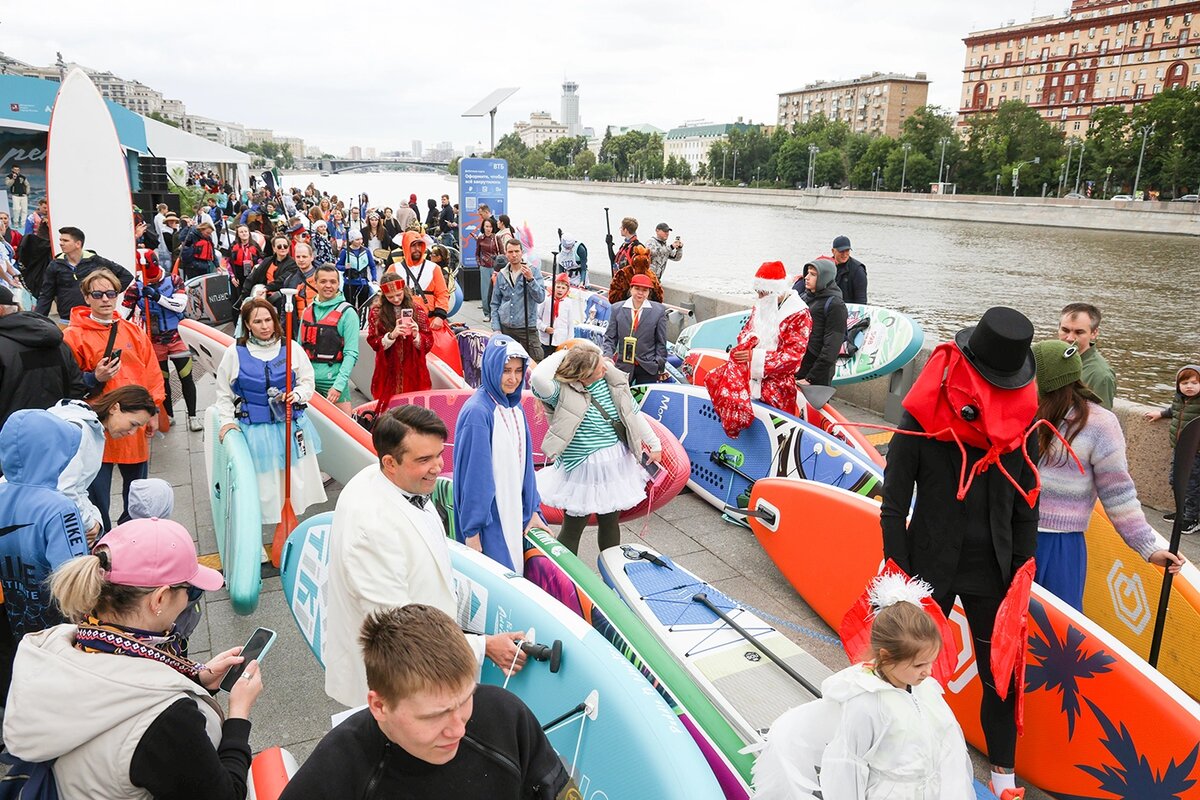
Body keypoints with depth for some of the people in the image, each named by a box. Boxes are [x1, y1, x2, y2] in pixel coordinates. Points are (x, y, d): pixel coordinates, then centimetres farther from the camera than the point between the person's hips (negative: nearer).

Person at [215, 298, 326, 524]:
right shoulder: (235, 353, 0)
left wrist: (297, 395, -12)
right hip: (256, 429, -1)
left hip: (292, 425, 1)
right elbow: (224, 393, 8)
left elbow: (308, 381, 7)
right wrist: (227, 420, 0)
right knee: (265, 484, 3)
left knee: (298, 479, 7)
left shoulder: (291, 348, 1)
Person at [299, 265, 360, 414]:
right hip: (307, 379, 5)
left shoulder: (347, 313, -6)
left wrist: (339, 385, -19)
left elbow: (351, 354, -11)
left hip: (333, 378, -5)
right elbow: (300, 347, 17)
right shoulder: (308, 311, 11)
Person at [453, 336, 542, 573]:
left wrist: (532, 511, 11)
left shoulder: (515, 407, 5)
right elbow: (473, 473, -18)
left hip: (515, 512, 8)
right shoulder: (477, 412, -20)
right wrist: (472, 530, -16)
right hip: (488, 515, -8)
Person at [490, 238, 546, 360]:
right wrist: (496, 328, 3)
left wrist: (530, 279, -23)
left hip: (527, 327, -3)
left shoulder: (533, 272, -1)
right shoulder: (501, 275, 8)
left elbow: (540, 298, -12)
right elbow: (495, 304, 11)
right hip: (505, 328, 3)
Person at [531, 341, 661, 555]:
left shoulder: (613, 379, -5)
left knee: (610, 522, 21)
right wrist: (560, 355, -25)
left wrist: (655, 444, 12)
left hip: (617, 463, 6)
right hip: (582, 468, -6)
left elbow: (634, 414, 7)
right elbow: (538, 379, -42)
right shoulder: (562, 391, -21)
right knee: (573, 527, 6)